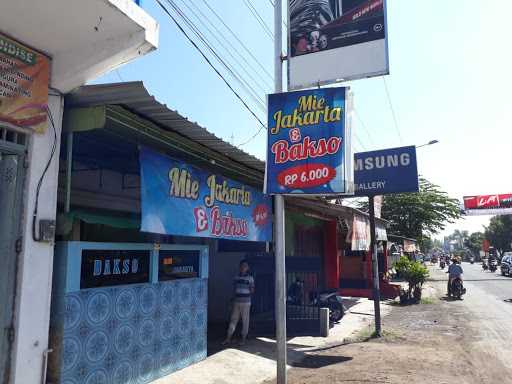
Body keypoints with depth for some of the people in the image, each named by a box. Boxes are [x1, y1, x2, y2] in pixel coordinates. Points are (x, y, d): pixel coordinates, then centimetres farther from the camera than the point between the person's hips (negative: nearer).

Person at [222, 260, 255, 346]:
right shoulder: (236, 277, 7)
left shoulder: (250, 278, -3)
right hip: (236, 302, 3)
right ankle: (228, 339, 12)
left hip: (246, 302, -3)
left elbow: (252, 290, 0)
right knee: (233, 320, 6)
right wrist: (234, 297, 6)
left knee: (245, 321, 4)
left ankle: (243, 339, 16)